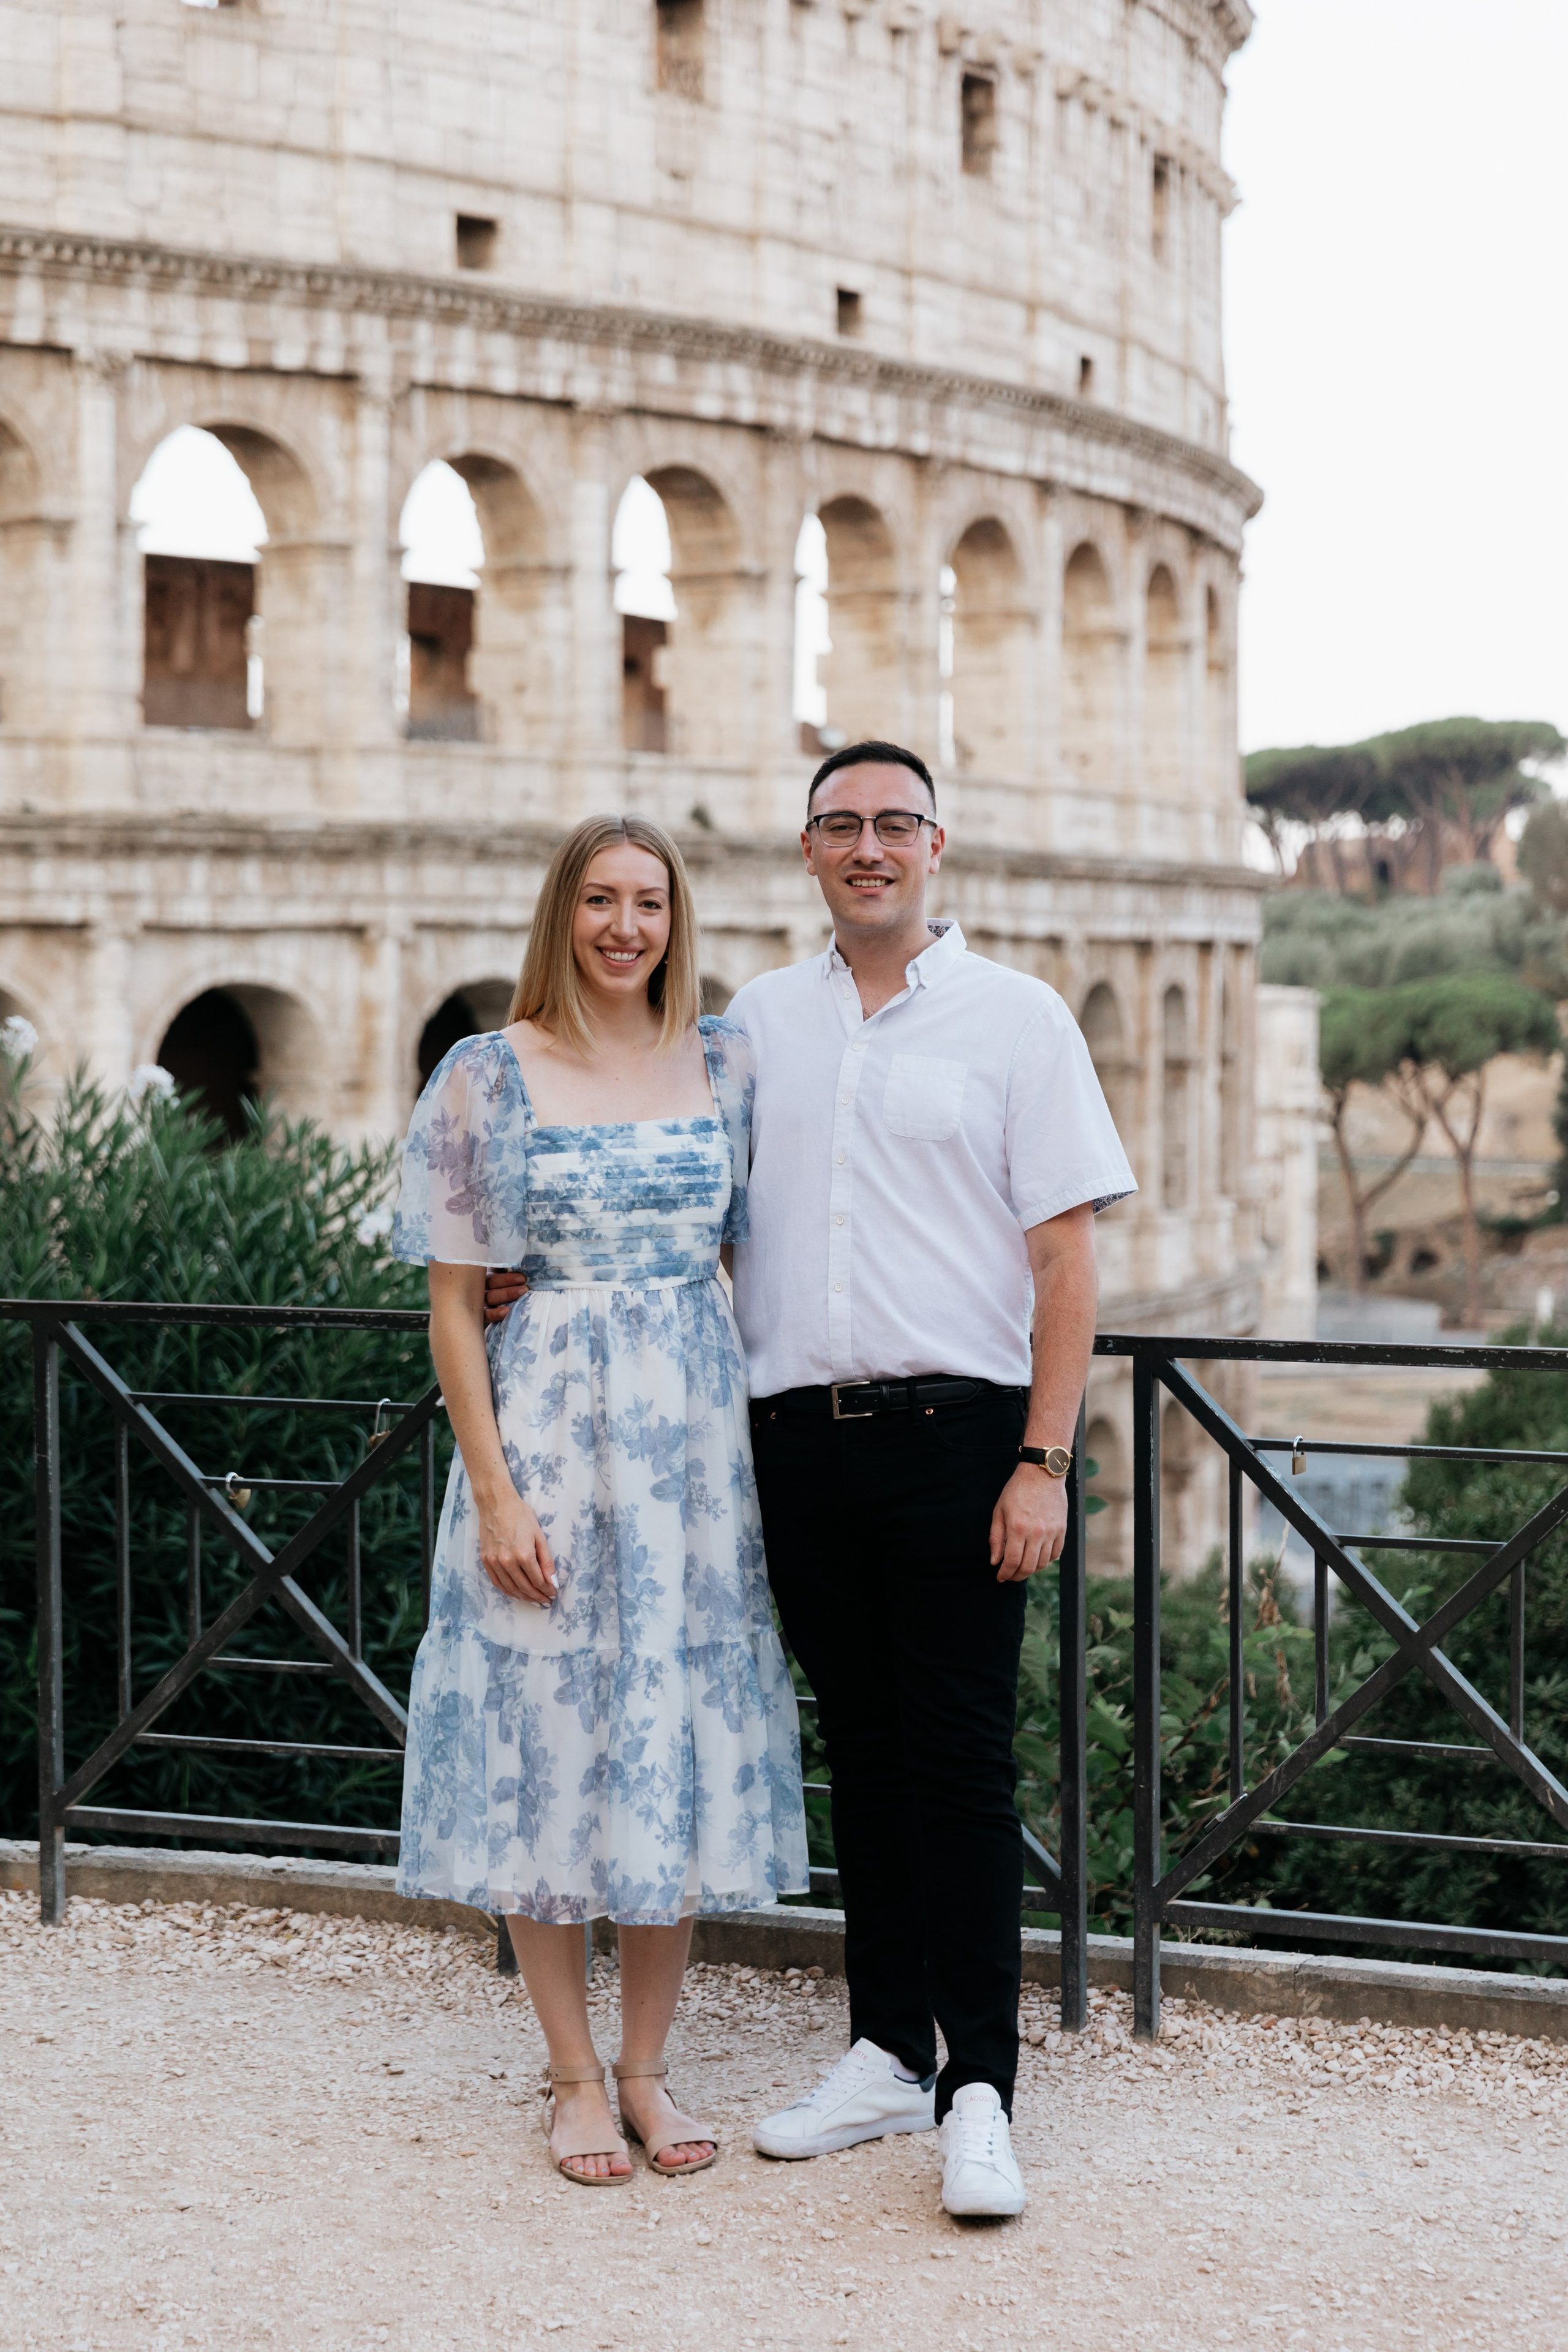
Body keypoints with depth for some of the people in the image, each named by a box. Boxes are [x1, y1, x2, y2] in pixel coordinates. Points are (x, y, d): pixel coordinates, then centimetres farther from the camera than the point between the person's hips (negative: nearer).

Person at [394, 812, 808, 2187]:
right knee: (551, 1734, 2)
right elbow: (455, 1302, -3)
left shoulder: (727, 1066, 7)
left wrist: (766, 1441, 3)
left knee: (686, 1737, 6)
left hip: (698, 1437, 3)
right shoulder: (490, 1078, -2)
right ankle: (575, 2077, 16)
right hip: (549, 1434, -3)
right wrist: (495, 1491, -10)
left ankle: (646, 2066, 19)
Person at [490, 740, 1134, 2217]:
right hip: (801, 1432, 4)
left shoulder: (1014, 1018, 1)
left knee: (961, 1759, -4)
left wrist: (1042, 1462, -10)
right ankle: (885, 2054, 20)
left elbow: (1066, 1257, -3)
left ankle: (978, 2091, 1)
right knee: (861, 1750, 10)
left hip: (956, 1430, -4)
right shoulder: (757, 1022, 13)